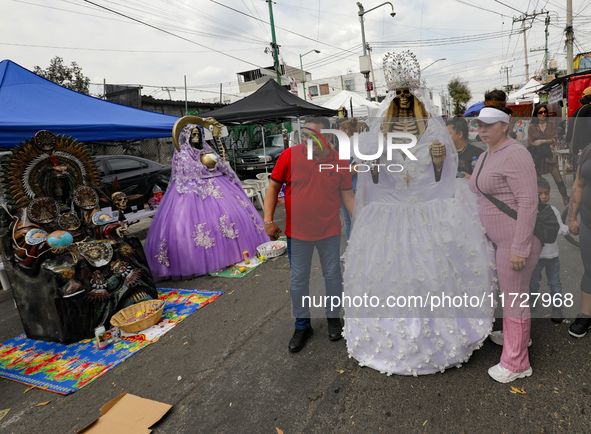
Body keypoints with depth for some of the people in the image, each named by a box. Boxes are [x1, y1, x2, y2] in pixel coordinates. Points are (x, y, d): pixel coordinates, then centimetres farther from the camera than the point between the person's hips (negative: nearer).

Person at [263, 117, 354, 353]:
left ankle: (333, 317, 38)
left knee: (332, 276, 14)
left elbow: (347, 194, 3)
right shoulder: (290, 155, -8)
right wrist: (268, 220, -8)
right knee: (298, 280, 10)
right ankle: (302, 326, 29)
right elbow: (274, 187, -1)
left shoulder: (340, 162, -5)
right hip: (297, 232, 0)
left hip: (329, 231, 1)